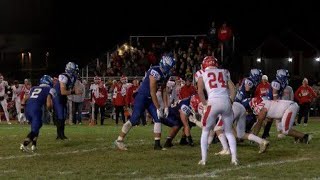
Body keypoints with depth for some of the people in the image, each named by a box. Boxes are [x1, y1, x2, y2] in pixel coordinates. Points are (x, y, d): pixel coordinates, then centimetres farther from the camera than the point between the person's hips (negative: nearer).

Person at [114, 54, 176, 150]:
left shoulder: (166, 75, 2)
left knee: (158, 119, 0)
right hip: (142, 96, -9)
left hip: (150, 99, 9)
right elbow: (152, 92, -22)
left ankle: (157, 144, 4)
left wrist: (166, 107, 6)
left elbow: (164, 91, 11)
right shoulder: (155, 72, -25)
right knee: (134, 119, -11)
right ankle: (119, 140, -3)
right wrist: (158, 108, -17)